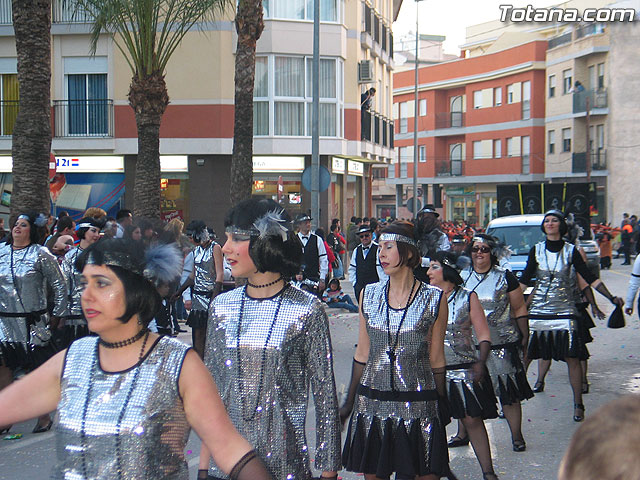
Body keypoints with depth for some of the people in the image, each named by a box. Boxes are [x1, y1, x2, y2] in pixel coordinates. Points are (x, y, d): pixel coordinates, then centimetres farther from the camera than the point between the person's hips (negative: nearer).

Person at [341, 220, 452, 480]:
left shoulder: (434, 299, -2)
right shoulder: (369, 294, 6)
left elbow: (436, 358, 4)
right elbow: (362, 354, 11)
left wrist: (442, 407, 7)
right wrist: (349, 402, 13)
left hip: (417, 404, -2)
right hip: (371, 403, 3)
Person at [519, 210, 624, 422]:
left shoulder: (570, 251, 1)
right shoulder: (536, 250, 3)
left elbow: (590, 278, 1)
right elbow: (524, 281, 7)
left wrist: (612, 298, -7)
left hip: (564, 312, -1)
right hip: (538, 311, 1)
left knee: (572, 358, -3)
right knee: (523, 357, -1)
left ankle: (578, 406, 8)